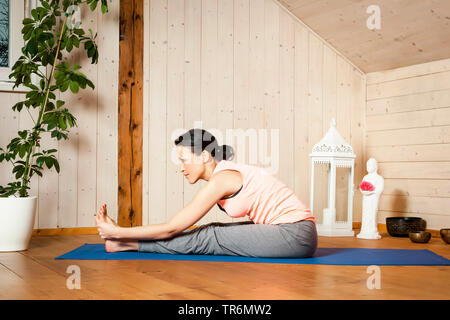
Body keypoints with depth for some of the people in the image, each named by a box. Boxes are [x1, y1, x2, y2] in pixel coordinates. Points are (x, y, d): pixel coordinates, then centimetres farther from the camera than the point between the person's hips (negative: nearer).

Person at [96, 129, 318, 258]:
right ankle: (126, 242, 8)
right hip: (290, 230, 8)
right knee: (212, 232, 3)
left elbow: (171, 228, -13)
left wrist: (119, 233, -7)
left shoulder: (220, 181, -16)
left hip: (295, 236, -8)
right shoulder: (224, 173, 11)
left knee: (207, 238, -9)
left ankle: (127, 244, 0)